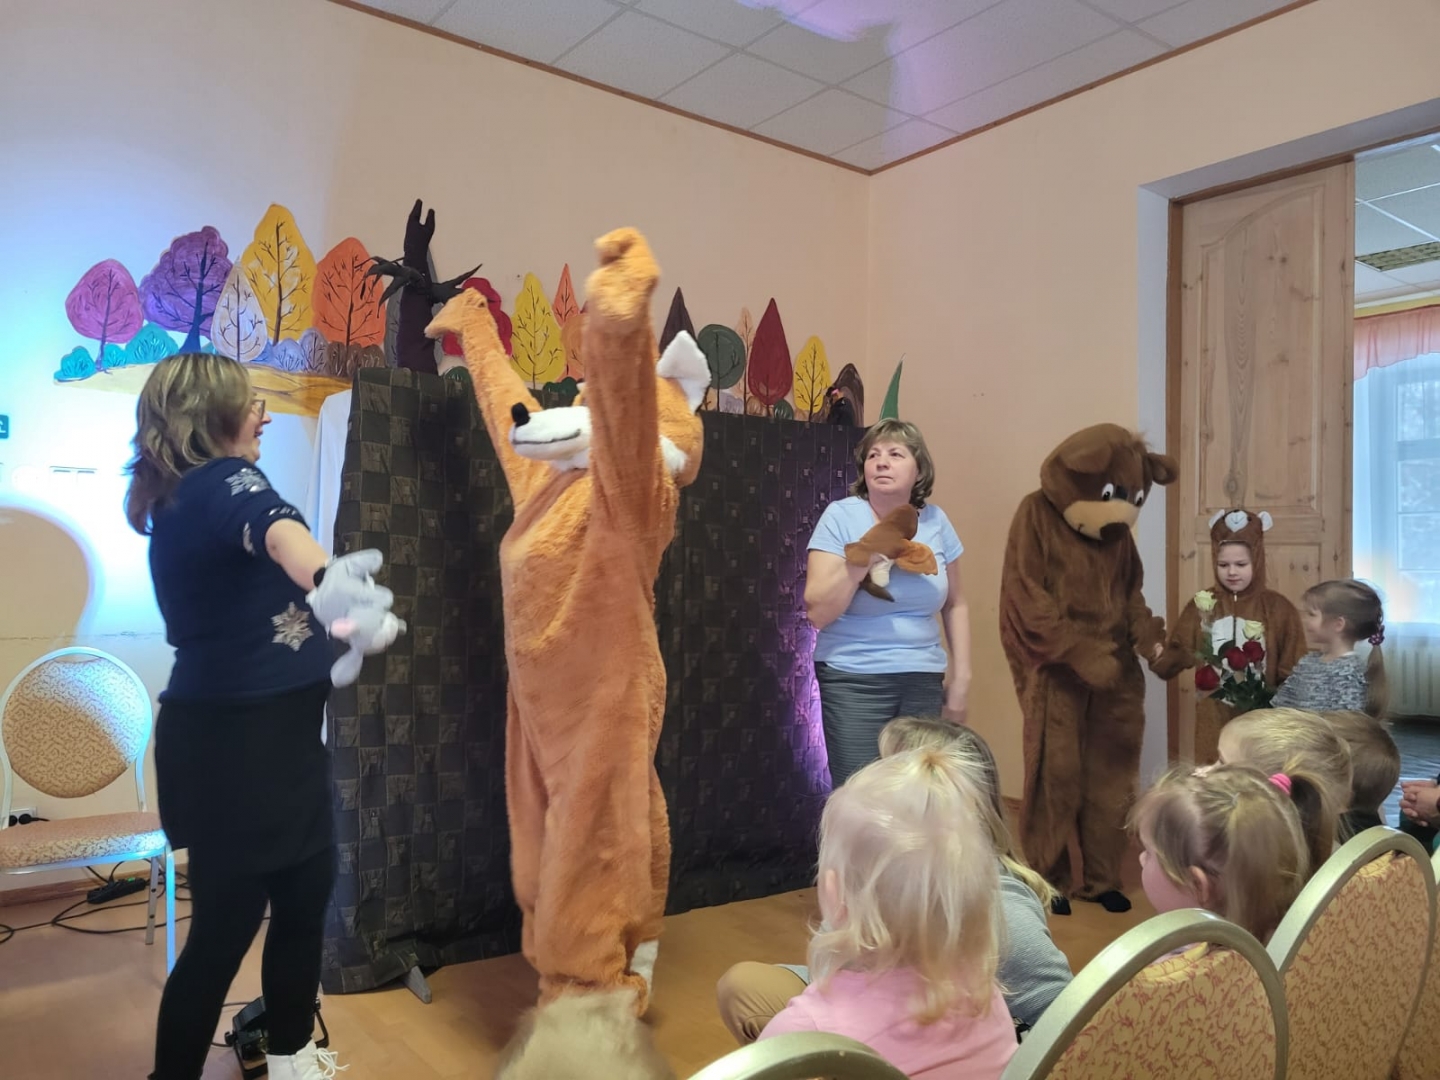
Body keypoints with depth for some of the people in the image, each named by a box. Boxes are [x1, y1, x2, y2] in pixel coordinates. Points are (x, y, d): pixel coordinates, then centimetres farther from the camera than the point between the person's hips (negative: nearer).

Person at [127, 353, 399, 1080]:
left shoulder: (179, 498, 11)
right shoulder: (222, 481, -18)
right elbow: (278, 530, -43)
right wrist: (326, 578, -62)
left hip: (262, 732, 10)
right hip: (235, 741, -10)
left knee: (306, 891, 19)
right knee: (227, 924, 2)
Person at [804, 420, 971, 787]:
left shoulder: (935, 521, 3)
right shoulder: (841, 516, -8)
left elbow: (955, 604, 12)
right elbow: (817, 612, -12)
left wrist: (961, 676, 8)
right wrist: (862, 559, -22)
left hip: (924, 680, 4)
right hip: (854, 681, -3)